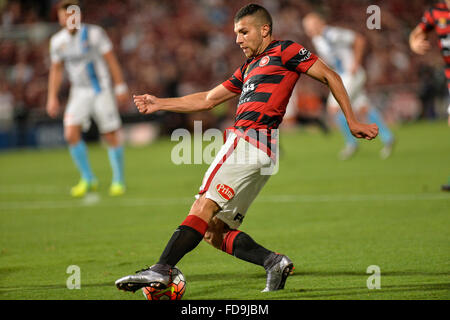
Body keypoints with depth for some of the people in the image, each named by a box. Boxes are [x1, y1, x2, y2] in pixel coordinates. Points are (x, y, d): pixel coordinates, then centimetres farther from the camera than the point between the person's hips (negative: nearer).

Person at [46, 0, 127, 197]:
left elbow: (111, 60, -5)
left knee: (111, 136, -3)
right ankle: (88, 179, 1)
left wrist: (120, 87, -7)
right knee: (71, 134, -13)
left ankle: (118, 181, 12)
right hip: (79, 92, 3)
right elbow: (56, 70, 13)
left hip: (101, 90, -3)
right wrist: (52, 97, 9)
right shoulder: (58, 41, 2)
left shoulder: (94, 33, -9)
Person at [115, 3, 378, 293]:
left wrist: (352, 122, 2)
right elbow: (207, 100, 36)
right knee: (214, 231, 0)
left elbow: (330, 76, 6)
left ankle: (161, 270, -30)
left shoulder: (284, 51, 7)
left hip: (251, 139, -9)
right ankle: (274, 262, -7)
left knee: (204, 206, -21)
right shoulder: (248, 69, 31)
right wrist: (159, 104, 33)